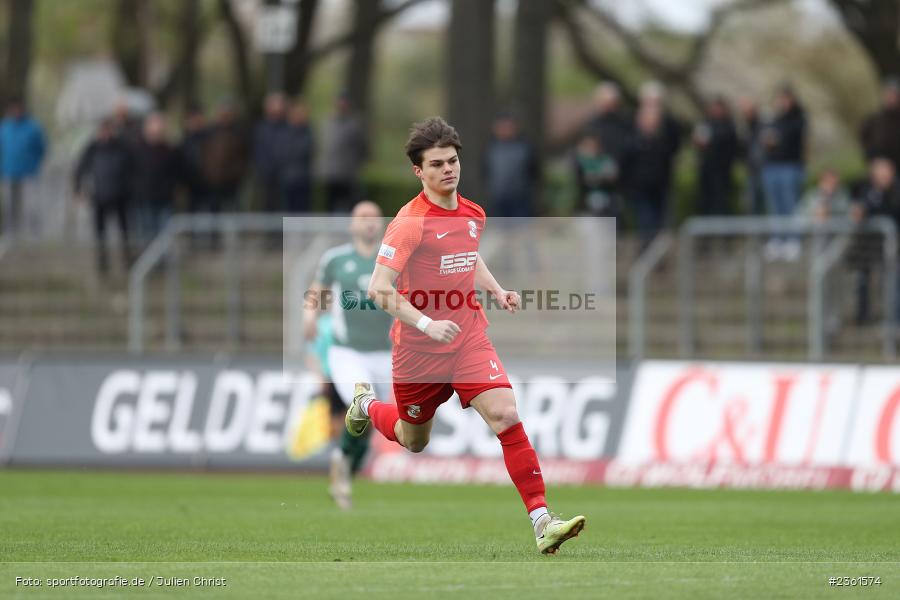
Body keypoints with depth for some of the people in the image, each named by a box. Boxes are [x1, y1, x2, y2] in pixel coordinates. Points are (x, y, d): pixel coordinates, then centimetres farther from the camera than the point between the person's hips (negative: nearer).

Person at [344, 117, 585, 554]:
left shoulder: (473, 214, 4)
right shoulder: (411, 222, -16)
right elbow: (379, 289, -22)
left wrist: (496, 290, 10)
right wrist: (425, 324, -30)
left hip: (468, 337, 4)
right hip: (418, 349, -3)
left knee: (505, 416, -19)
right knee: (414, 442, 17)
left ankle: (541, 522, -23)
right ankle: (367, 405, 53)